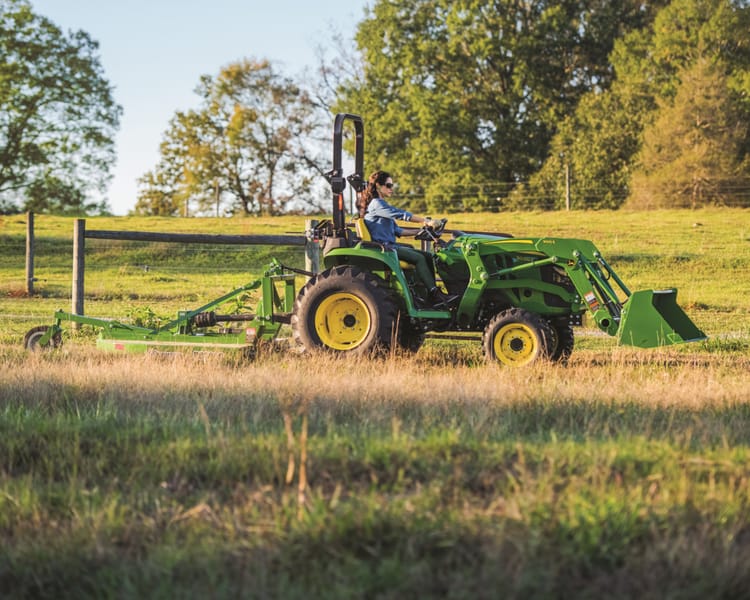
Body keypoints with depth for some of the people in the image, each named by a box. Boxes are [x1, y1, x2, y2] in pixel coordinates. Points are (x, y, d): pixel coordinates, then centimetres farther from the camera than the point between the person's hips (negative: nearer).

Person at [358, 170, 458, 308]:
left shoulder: (381, 204, 22)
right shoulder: (376, 204, -10)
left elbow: (396, 230, 22)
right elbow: (400, 214, -21)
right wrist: (425, 221, -24)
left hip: (389, 245, 10)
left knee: (426, 256, -3)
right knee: (419, 258, -21)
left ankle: (433, 293, -12)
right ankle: (436, 296, -23)